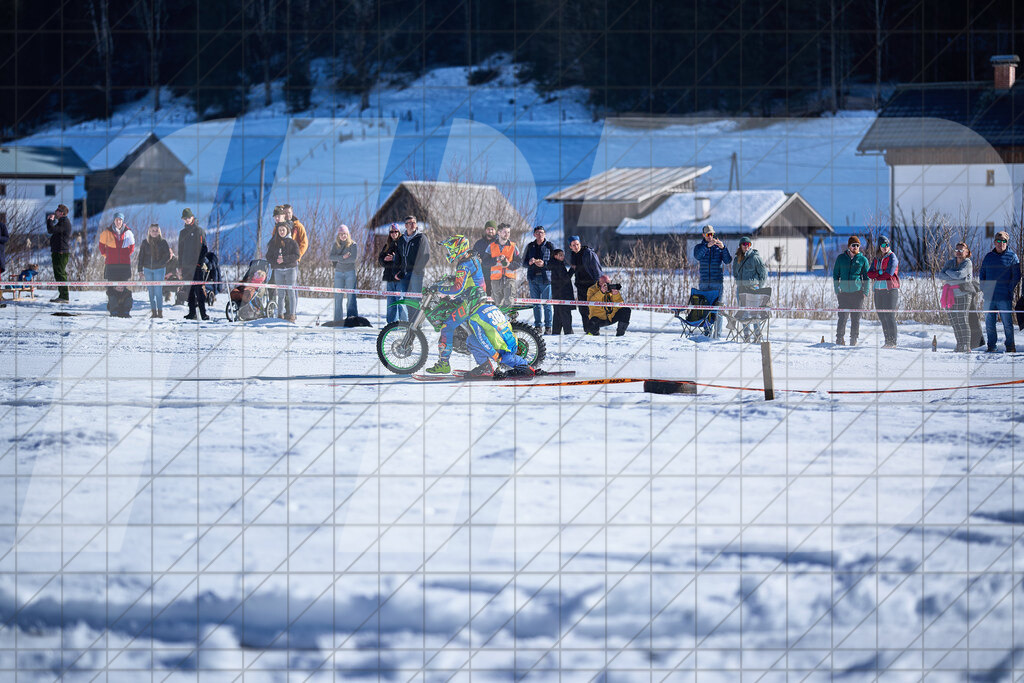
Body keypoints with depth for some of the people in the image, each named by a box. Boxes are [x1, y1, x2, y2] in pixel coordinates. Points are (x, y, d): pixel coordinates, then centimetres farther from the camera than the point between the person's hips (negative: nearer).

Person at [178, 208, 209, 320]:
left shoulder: (199, 231, 1)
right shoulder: (183, 233, 18)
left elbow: (203, 248, -5)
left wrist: (202, 262, -15)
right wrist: (180, 266, 14)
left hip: (197, 265, -6)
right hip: (186, 266, 6)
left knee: (199, 289, -12)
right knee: (189, 290, 5)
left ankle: (203, 313, -14)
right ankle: (192, 312, 10)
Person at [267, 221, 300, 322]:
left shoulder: (292, 242, 3)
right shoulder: (274, 243, 11)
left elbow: (296, 256, -7)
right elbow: (269, 256, 9)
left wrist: (284, 259, -17)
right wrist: (276, 261, -11)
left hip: (290, 269, -2)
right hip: (278, 270, 2)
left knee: (291, 292, -7)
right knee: (281, 293, 4)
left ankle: (291, 315, -7)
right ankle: (280, 314, 9)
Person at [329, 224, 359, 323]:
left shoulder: (353, 244, -2)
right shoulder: (335, 245, 8)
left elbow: (354, 258, -13)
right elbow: (331, 257, -4)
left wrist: (339, 260, -9)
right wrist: (343, 257, -17)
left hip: (350, 272, -3)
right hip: (338, 272, 3)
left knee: (351, 296, -6)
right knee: (338, 296, 3)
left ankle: (352, 317, -5)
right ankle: (338, 318, 7)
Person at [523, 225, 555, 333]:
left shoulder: (549, 246, 3)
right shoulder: (530, 246, 13)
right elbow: (524, 262, 14)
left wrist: (544, 264, -16)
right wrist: (529, 262, -8)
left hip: (545, 277, -3)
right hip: (533, 278, 3)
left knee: (546, 304, -5)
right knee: (536, 304, 5)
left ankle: (548, 326, -1)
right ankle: (537, 326, 11)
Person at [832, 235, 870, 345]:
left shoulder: (863, 259, 6)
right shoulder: (841, 258, 8)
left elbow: (867, 277, 9)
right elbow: (835, 275, 13)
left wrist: (865, 292, -1)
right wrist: (837, 290, 3)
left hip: (857, 292, 0)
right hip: (844, 292, 0)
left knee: (856, 317, 1)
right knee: (842, 317, -5)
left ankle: (854, 339, 9)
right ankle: (840, 338, 5)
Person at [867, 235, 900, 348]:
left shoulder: (892, 257, -2)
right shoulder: (876, 259, 16)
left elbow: (889, 274, -13)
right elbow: (870, 273, 7)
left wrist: (877, 277, -1)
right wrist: (880, 273, -10)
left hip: (890, 289, -7)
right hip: (878, 290, 7)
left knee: (889, 316, -12)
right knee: (882, 317, 6)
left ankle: (893, 342, -11)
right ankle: (887, 341, 12)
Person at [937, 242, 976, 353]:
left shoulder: (967, 263, -2)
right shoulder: (950, 262, 13)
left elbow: (958, 274, -19)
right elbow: (941, 275, -1)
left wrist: (948, 271, -1)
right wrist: (956, 279, -12)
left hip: (963, 294, -6)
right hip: (951, 295, 6)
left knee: (962, 320, -11)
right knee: (954, 321, 3)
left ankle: (966, 347, -11)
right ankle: (960, 346, 9)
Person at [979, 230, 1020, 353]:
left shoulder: (1012, 257, 2)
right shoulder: (988, 257, 13)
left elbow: (1016, 277, 1)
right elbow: (981, 274, 20)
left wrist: (1009, 290, -7)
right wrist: (984, 288, 7)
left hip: (1005, 297, -4)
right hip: (989, 297, 4)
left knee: (1007, 322, -3)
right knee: (989, 323, 4)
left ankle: (1010, 346, 5)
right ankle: (991, 346, 12)